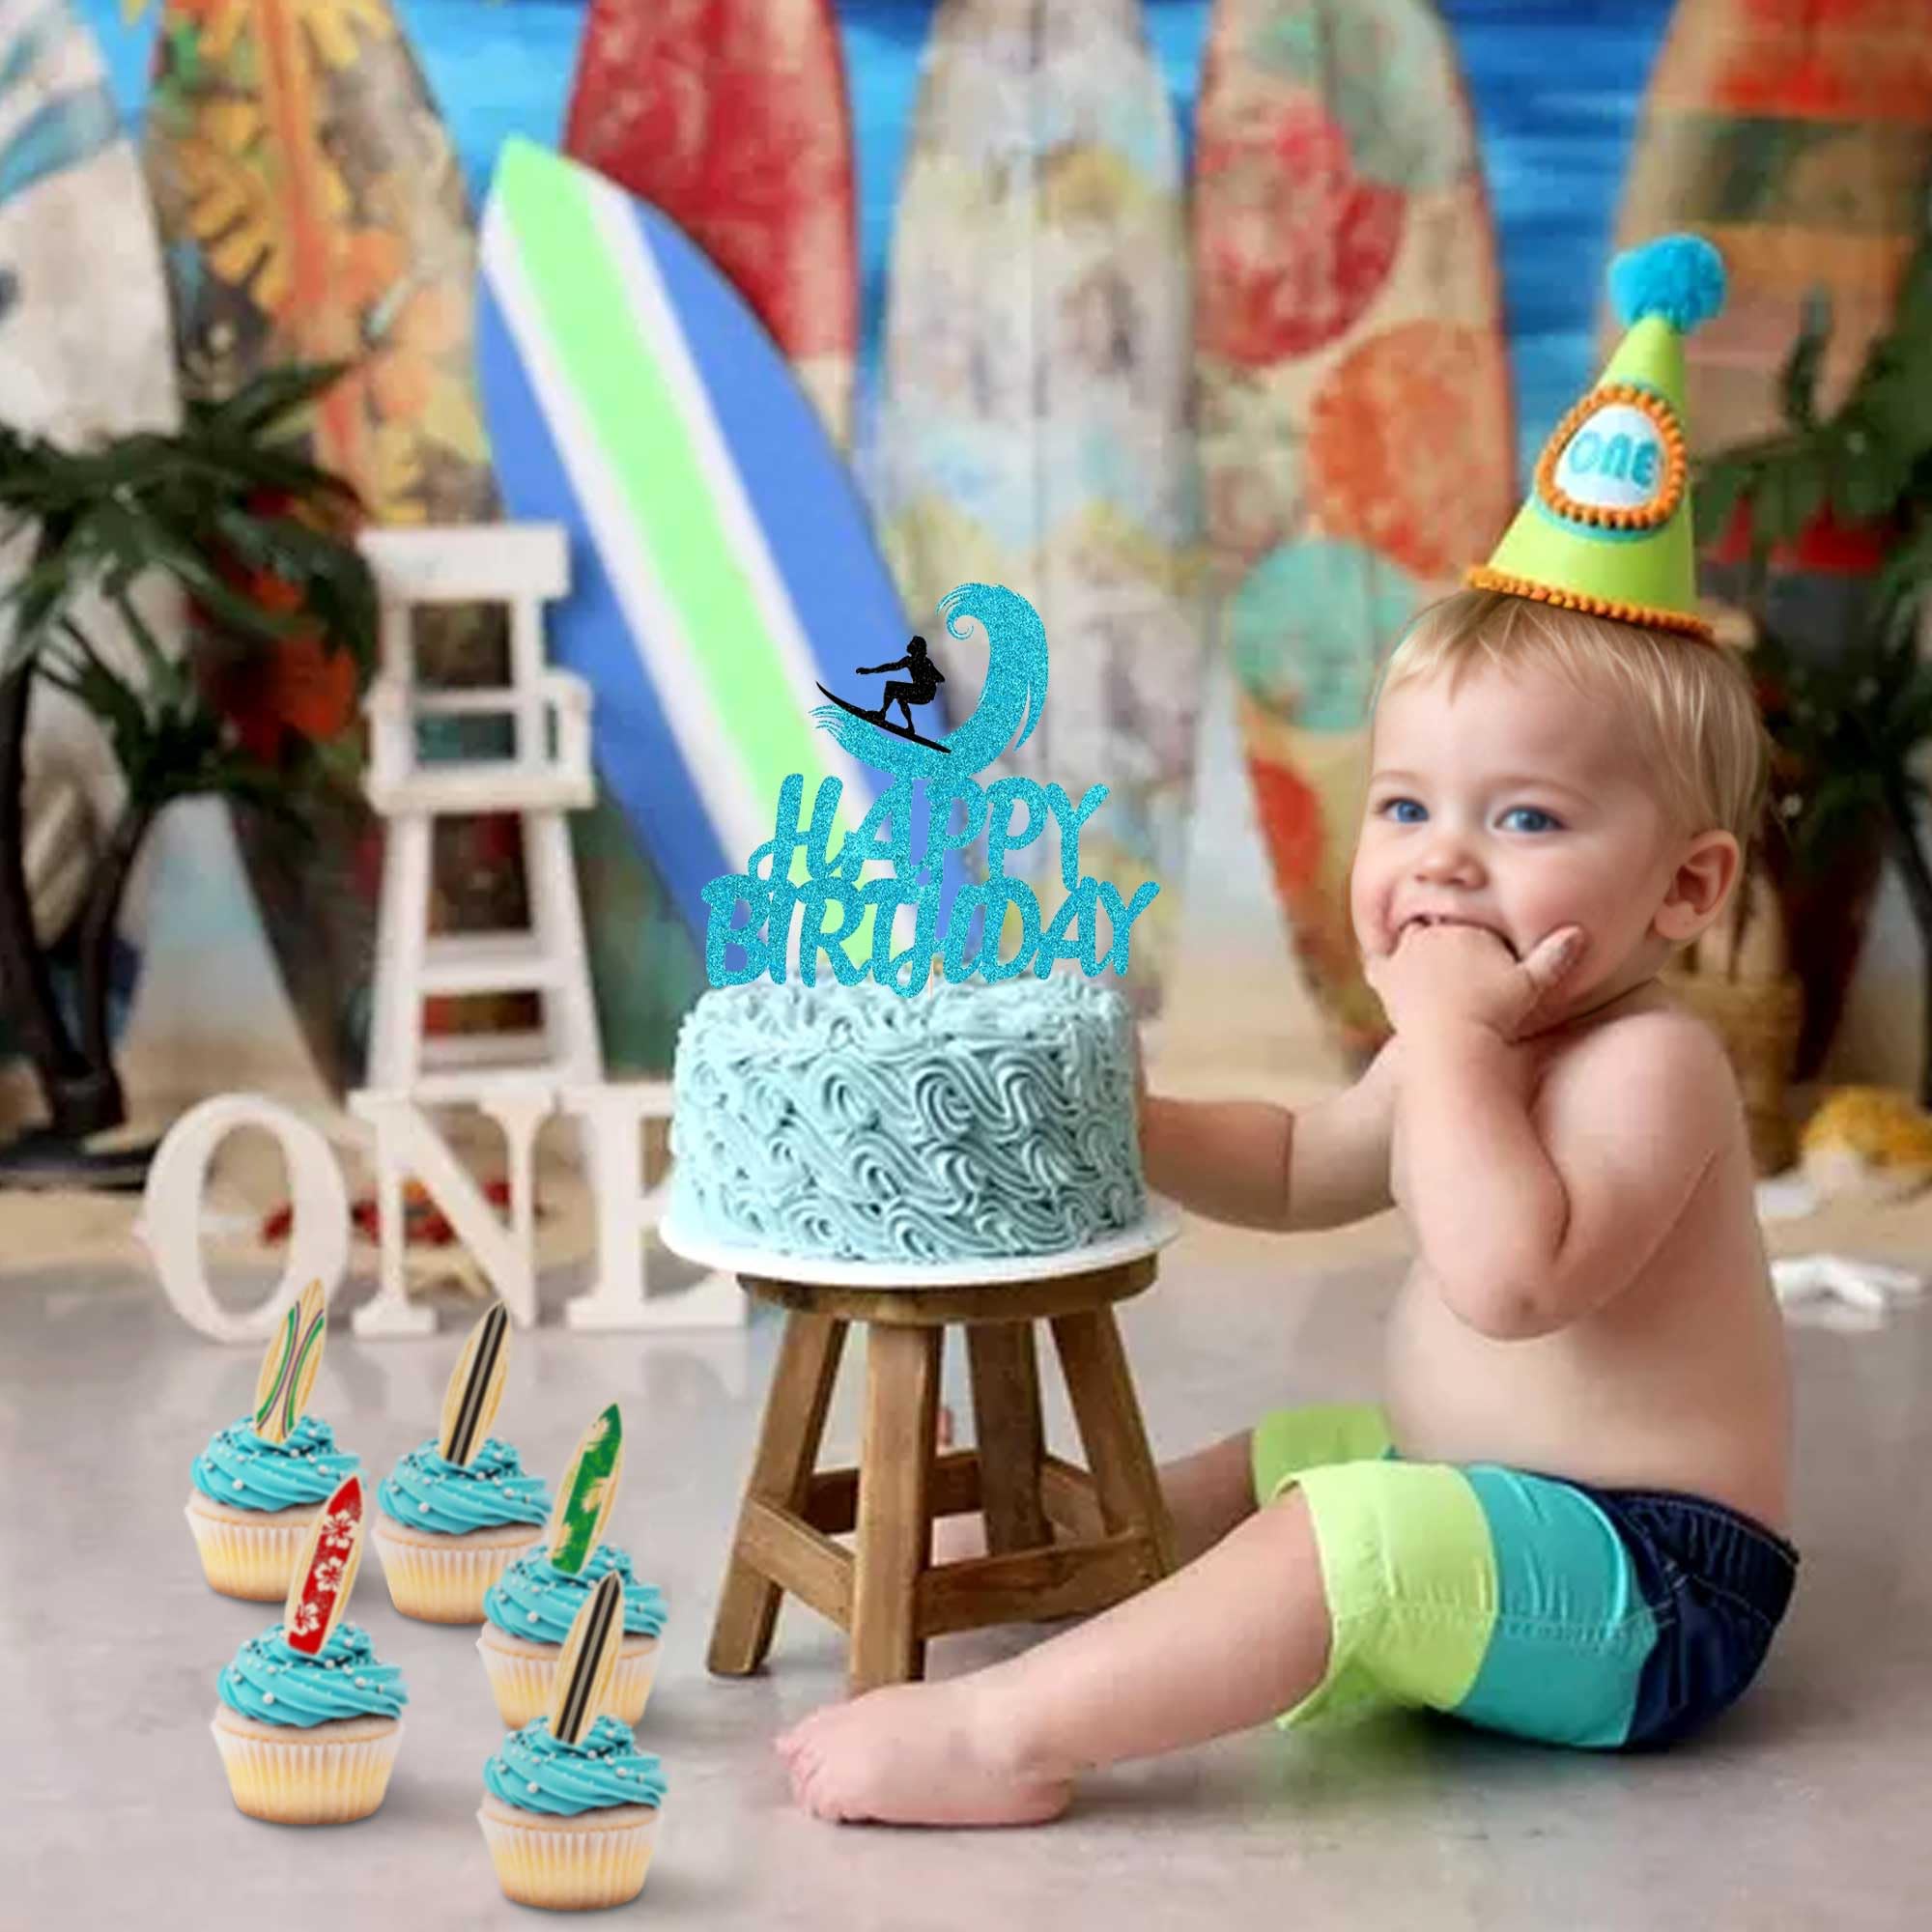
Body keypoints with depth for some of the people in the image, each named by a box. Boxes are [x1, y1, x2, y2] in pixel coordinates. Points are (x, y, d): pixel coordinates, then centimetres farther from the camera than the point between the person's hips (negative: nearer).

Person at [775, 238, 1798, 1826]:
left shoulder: (1646, 1063, -20)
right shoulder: (1474, 1048, 9)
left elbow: (1508, 1279, -37)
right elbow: (1301, 1172, 26)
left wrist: (1445, 1041, -29)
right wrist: (1106, 1118, 11)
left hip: (1649, 1596, -11)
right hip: (1490, 1516, 11)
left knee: (1354, 1527, -32)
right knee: (1282, 1457, 29)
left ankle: (1005, 1734, -33)